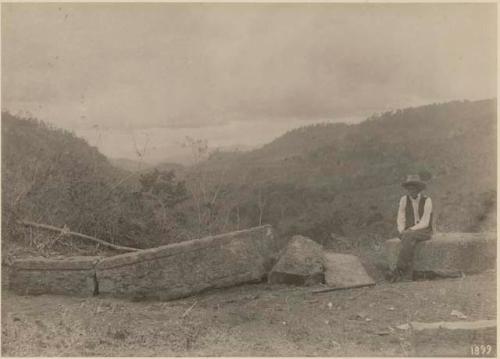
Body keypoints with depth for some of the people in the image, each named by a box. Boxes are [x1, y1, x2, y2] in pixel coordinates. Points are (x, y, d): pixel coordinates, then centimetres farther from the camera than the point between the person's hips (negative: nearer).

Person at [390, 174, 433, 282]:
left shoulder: (427, 200, -12)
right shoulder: (404, 200, 0)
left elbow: (424, 223, -18)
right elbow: (401, 220, 1)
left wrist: (409, 231, -26)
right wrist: (402, 232, -18)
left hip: (424, 232, -3)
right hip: (409, 232, 3)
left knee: (409, 237, -36)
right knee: (409, 243, -35)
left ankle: (398, 270, -34)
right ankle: (408, 275, -37)